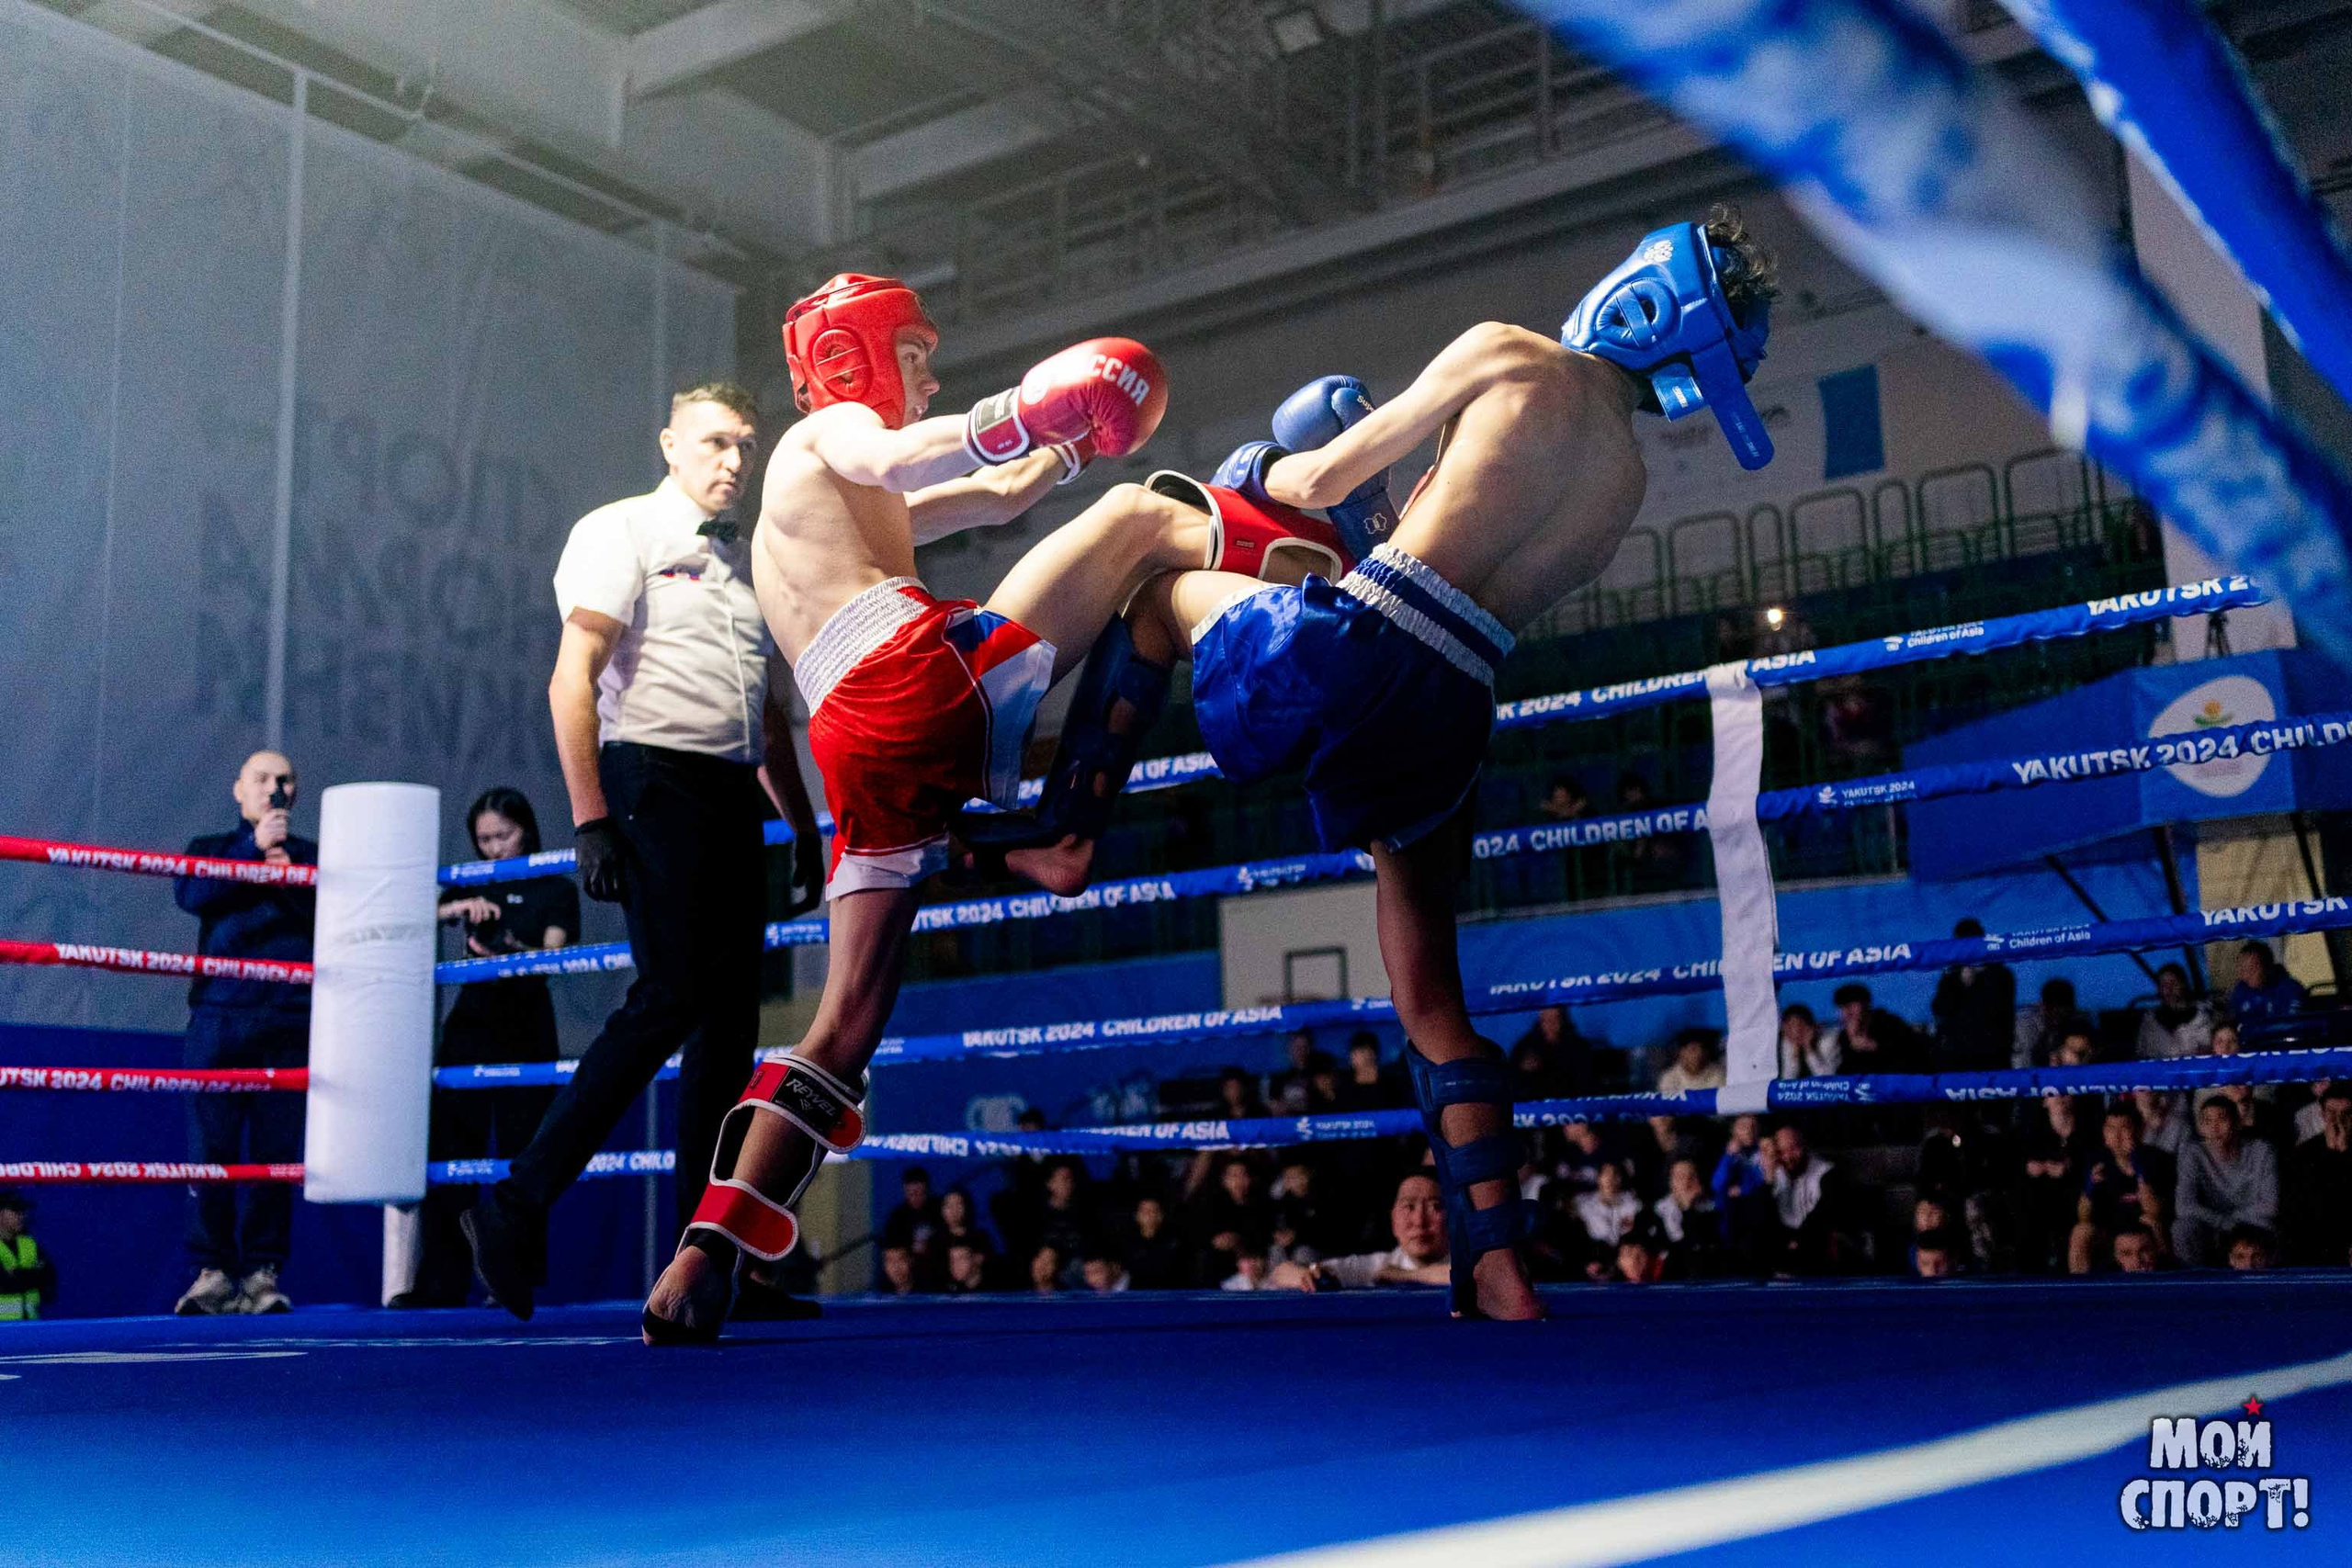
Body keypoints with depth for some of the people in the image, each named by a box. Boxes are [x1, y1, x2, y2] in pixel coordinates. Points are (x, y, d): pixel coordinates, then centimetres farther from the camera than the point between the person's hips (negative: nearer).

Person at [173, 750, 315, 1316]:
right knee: (211, 1148, -5)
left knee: (277, 1151, -4)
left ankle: (262, 1272, -1)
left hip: (289, 1021, 0)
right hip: (220, 1015, 0)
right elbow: (192, 893, -5)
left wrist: (289, 875, -9)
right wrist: (254, 849, -9)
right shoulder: (211, 847, 18)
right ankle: (212, 1270, -1)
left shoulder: (312, 857, 18)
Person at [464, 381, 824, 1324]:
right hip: (656, 780, -7)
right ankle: (518, 1208, -8)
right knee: (669, 1000, -17)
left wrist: (805, 829, 19)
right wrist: (589, 820, -17)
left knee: (730, 1017, 3)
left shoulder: (748, 562, 22)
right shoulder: (622, 532, 1)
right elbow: (572, 681, -9)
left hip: (736, 796, 7)